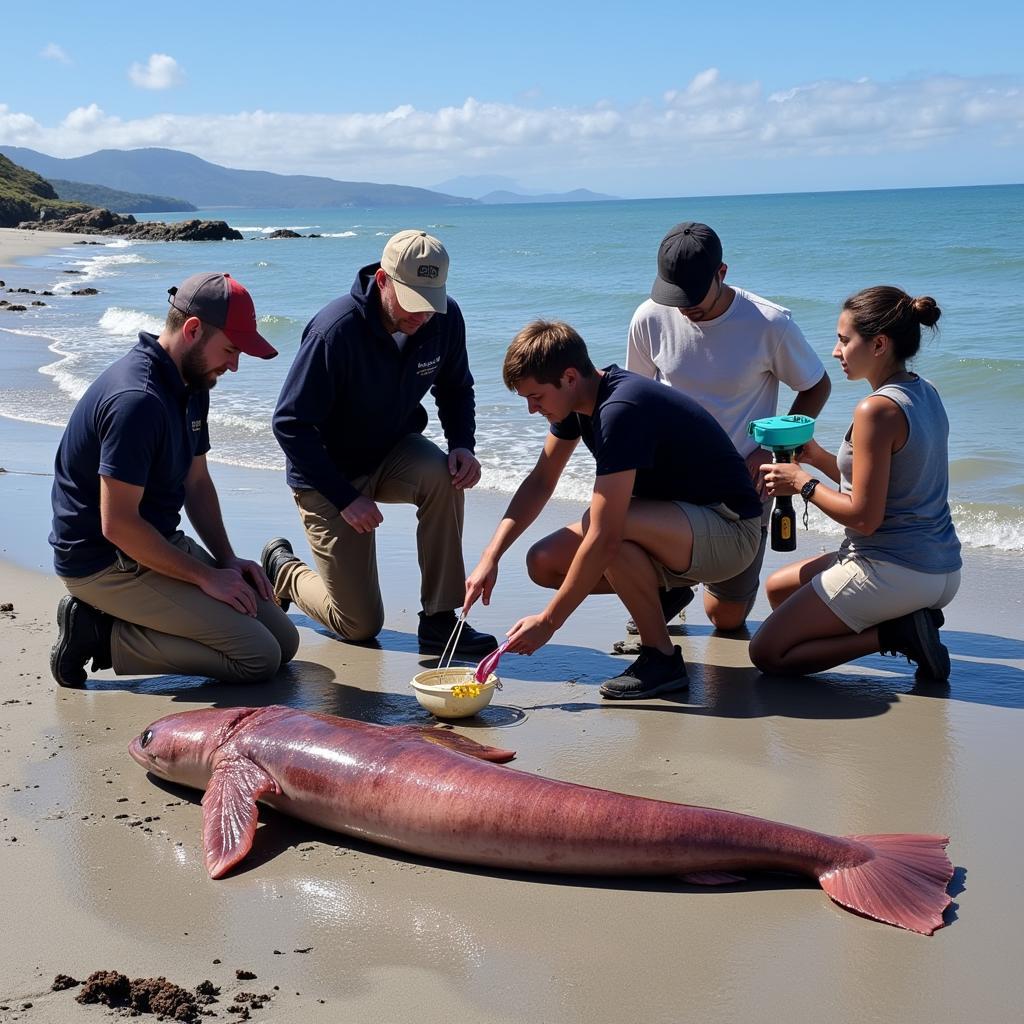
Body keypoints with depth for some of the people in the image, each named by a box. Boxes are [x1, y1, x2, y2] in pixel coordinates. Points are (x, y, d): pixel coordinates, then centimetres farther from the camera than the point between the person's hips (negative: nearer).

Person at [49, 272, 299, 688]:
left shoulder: (191, 385, 7)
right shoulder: (137, 401, -25)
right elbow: (117, 524, -25)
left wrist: (227, 560, 3)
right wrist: (206, 576, -17)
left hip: (160, 545, 10)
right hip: (106, 564, -10)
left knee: (284, 640, 5)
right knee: (258, 656, -17)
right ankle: (103, 635, -7)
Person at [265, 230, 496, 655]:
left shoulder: (444, 319, -14)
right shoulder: (335, 330, -30)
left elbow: (455, 389, 6)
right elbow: (290, 424, -25)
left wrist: (463, 445, -15)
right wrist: (346, 498, -27)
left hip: (393, 453, 5)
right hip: (329, 476, -5)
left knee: (444, 476, -32)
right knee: (360, 626, -3)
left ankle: (439, 620, -18)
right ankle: (281, 567, 27)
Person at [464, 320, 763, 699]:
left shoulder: (620, 411, -30)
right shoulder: (579, 398, -2)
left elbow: (604, 538, -32)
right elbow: (541, 481, 8)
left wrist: (547, 622, -25)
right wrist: (490, 557, -3)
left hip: (729, 531, -9)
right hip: (677, 518, 9)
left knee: (612, 526, -35)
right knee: (544, 562, -4)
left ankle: (662, 658, -16)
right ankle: (664, 592, 15)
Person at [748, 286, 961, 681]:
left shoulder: (877, 410, -21)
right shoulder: (925, 394, 8)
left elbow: (865, 517, -21)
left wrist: (802, 483, -8)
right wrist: (819, 458, 7)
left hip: (891, 571, -9)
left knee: (766, 653, 0)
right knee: (778, 588, 25)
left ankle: (894, 632, -8)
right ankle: (909, 619, 8)